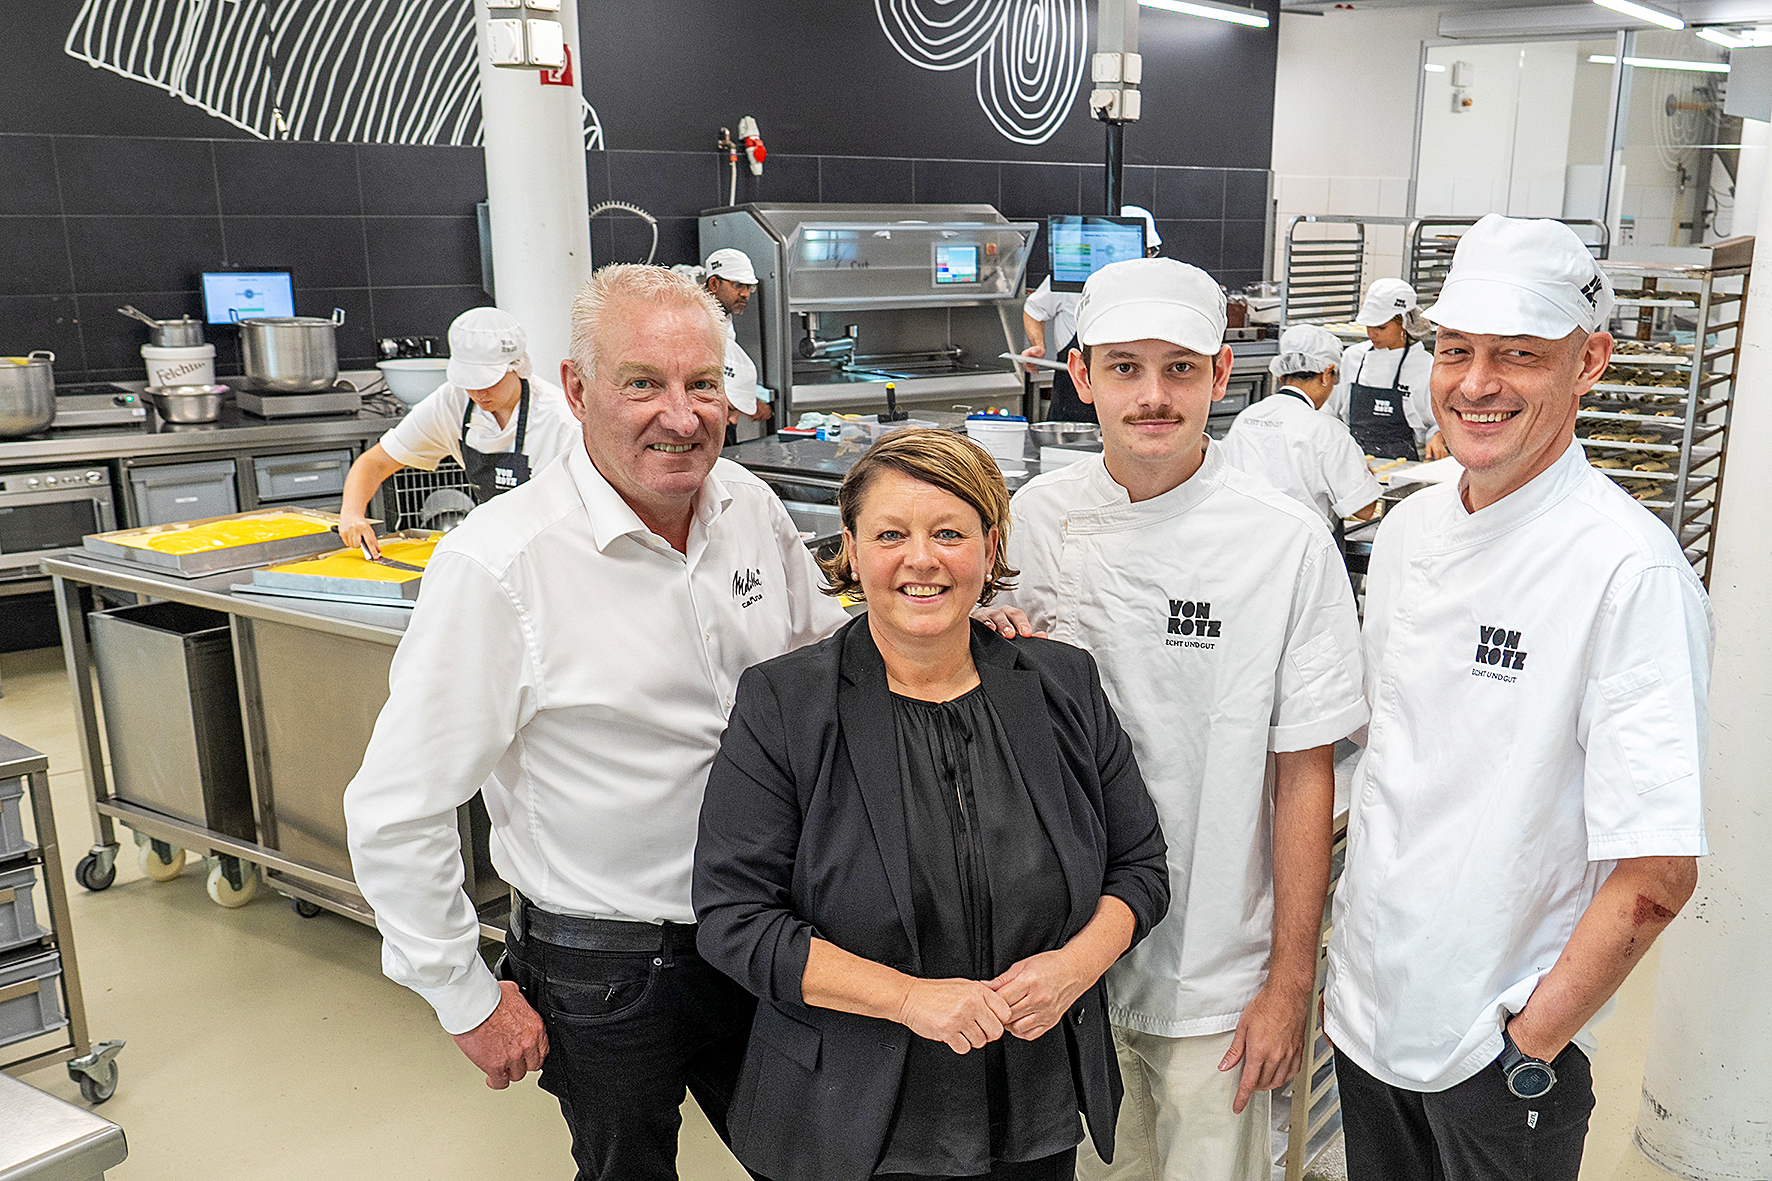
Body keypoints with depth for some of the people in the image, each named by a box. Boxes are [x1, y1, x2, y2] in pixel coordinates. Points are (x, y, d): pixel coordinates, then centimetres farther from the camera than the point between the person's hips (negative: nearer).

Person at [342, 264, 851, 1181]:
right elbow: (394, 812, -19)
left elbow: (829, 650, 12)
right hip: (605, 974, -5)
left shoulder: (751, 506, -5)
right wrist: (466, 998, -12)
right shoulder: (500, 564, -24)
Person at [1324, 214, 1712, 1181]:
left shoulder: (1631, 568, -20)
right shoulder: (1406, 530, 1)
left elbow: (1658, 874, -20)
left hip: (1503, 1042, -6)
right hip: (1365, 1006, 6)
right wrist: (1335, 954, 10)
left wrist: (1533, 1041, -13)